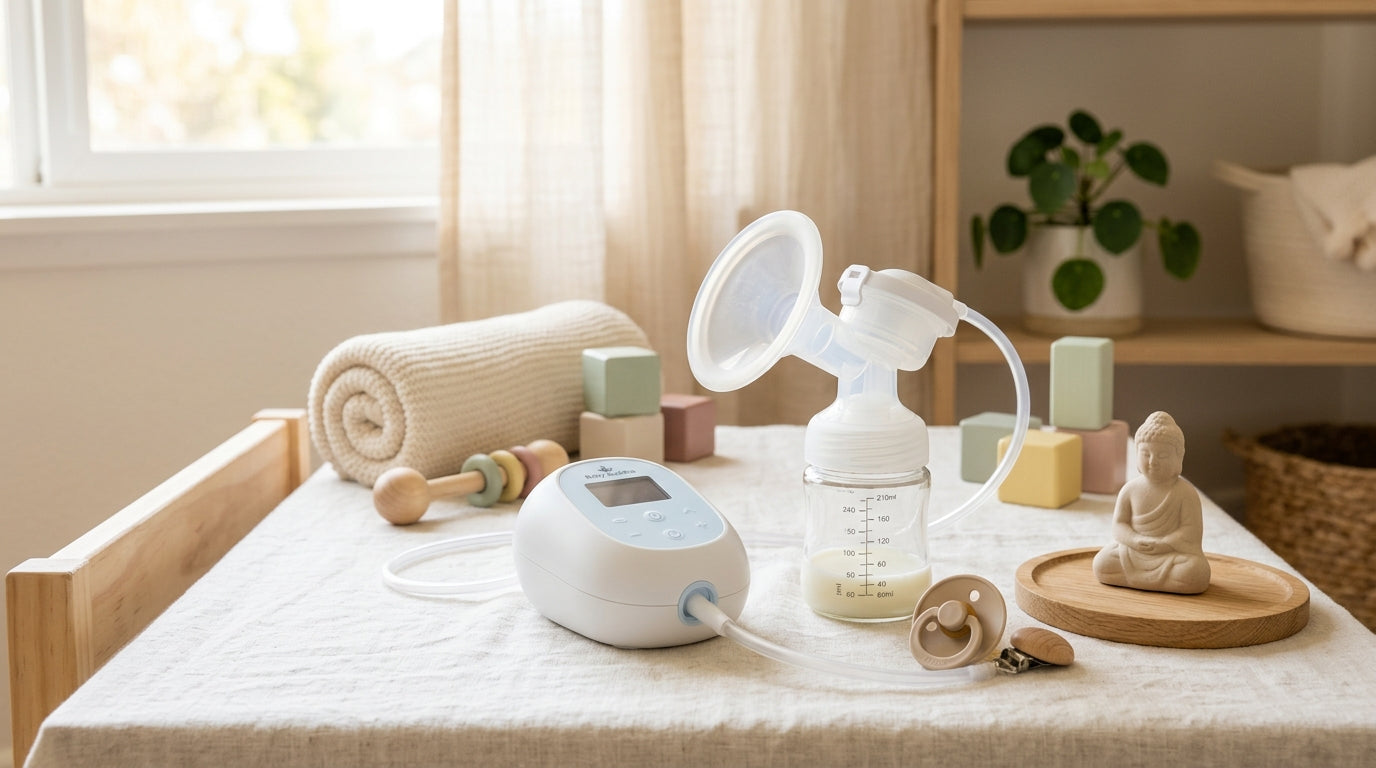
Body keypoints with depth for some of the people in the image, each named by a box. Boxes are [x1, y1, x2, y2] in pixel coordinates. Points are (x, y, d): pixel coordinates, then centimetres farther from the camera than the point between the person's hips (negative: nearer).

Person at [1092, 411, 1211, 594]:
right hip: (1133, 551, 3)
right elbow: (1119, 524, 2)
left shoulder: (1186, 493, -8)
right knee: (1101, 563, -17)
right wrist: (1135, 540, -18)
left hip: (1173, 553, -3)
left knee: (1196, 573, -32)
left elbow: (1191, 530, -11)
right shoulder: (1131, 489, 1)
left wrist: (1164, 544, -23)